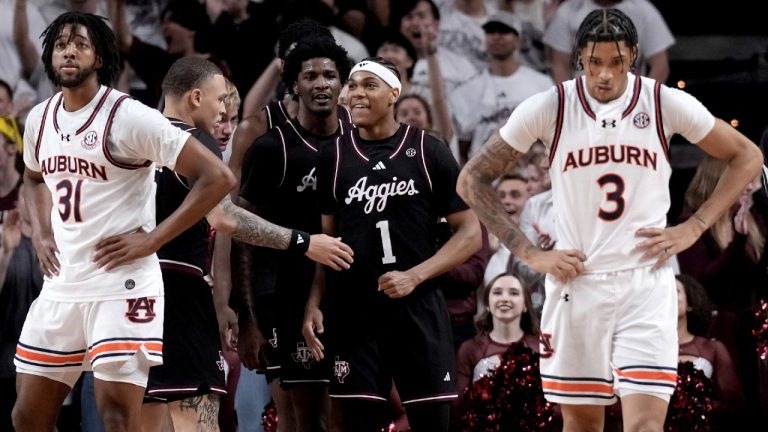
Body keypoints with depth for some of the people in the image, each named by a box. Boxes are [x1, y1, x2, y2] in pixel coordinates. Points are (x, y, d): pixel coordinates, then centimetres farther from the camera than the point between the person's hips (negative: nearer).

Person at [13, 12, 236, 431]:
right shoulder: (40, 119, 9)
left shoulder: (129, 117, -12)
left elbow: (217, 177, -15)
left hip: (120, 287, -7)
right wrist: (40, 233, 13)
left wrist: (151, 239, -15)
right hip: (60, 286, 7)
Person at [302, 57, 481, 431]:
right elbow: (324, 239, 11)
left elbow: (470, 233, 0)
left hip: (419, 310, -1)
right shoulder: (334, 157, 7)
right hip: (353, 312, 2)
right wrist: (313, 304, -2)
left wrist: (414, 276, -12)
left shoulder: (428, 152, 1)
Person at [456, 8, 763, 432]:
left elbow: (747, 157, 8)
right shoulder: (548, 108, -5)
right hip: (576, 281, 1)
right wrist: (530, 253, -4)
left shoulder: (666, 104, -4)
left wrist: (693, 228, -1)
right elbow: (473, 180, 3)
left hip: (646, 283, -1)